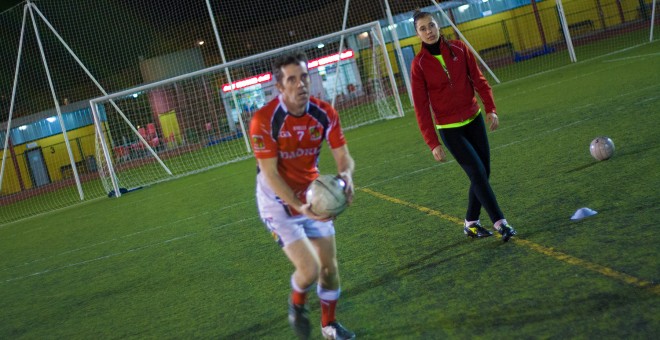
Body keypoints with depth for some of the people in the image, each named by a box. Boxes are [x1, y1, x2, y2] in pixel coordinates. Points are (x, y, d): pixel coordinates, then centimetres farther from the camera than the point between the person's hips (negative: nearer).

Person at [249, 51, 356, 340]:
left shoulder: (325, 113, -11)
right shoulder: (264, 120, -24)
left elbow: (343, 157, -10)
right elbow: (270, 173, -24)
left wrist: (346, 175, -34)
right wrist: (299, 206, -34)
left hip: (314, 198, 5)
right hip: (279, 202, -5)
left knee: (329, 266, 10)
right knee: (310, 270, -14)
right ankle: (297, 306, 22)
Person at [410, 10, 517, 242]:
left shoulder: (459, 48, -1)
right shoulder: (419, 65, -10)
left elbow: (478, 79, 4)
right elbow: (421, 107, -9)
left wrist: (490, 108, -9)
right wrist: (433, 143, -12)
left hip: (474, 120, 4)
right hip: (449, 129, -4)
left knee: (483, 173, 6)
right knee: (478, 173, -12)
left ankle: (471, 223, 21)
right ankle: (500, 223, -6)